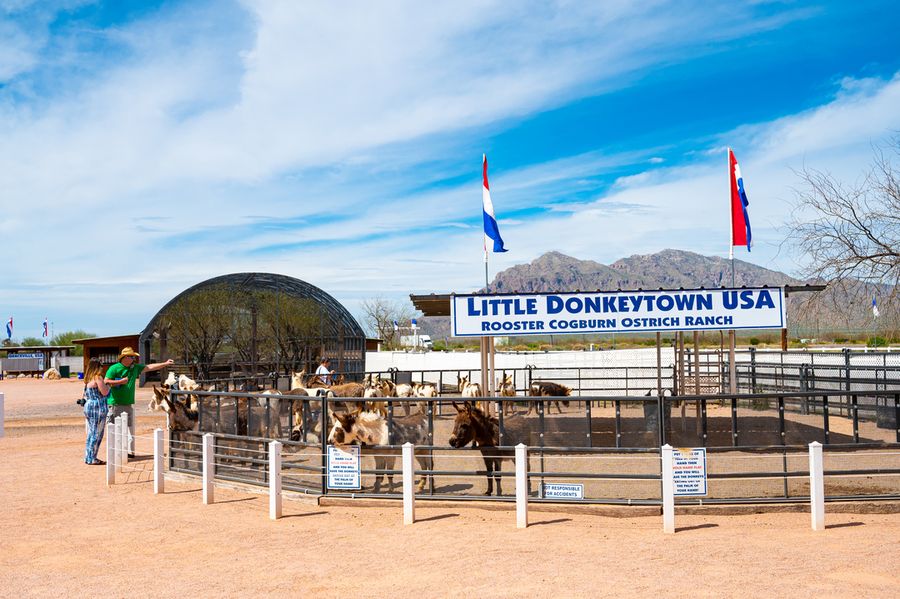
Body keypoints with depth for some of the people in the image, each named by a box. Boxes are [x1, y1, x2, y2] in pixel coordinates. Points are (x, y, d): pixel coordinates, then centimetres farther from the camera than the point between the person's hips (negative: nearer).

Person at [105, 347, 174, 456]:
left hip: (129, 404, 6)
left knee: (130, 428, 5)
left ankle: (130, 451, 10)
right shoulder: (114, 368, -6)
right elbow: (106, 382, -11)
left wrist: (165, 364, 13)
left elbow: (150, 367, 16)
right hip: (115, 404, -6)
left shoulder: (135, 367, 12)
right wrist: (121, 381, -14)